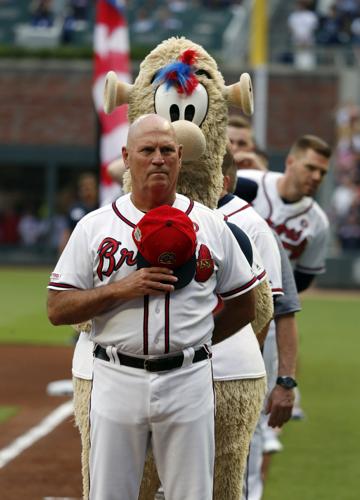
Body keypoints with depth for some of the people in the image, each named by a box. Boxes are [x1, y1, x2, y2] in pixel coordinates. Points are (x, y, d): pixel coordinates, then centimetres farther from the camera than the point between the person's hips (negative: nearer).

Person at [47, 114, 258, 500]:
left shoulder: (210, 225, 7)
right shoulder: (94, 226, 4)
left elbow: (244, 306, 14)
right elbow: (56, 309, -1)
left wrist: (197, 340, 6)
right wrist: (121, 289, -13)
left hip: (188, 380, 0)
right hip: (117, 380, 0)